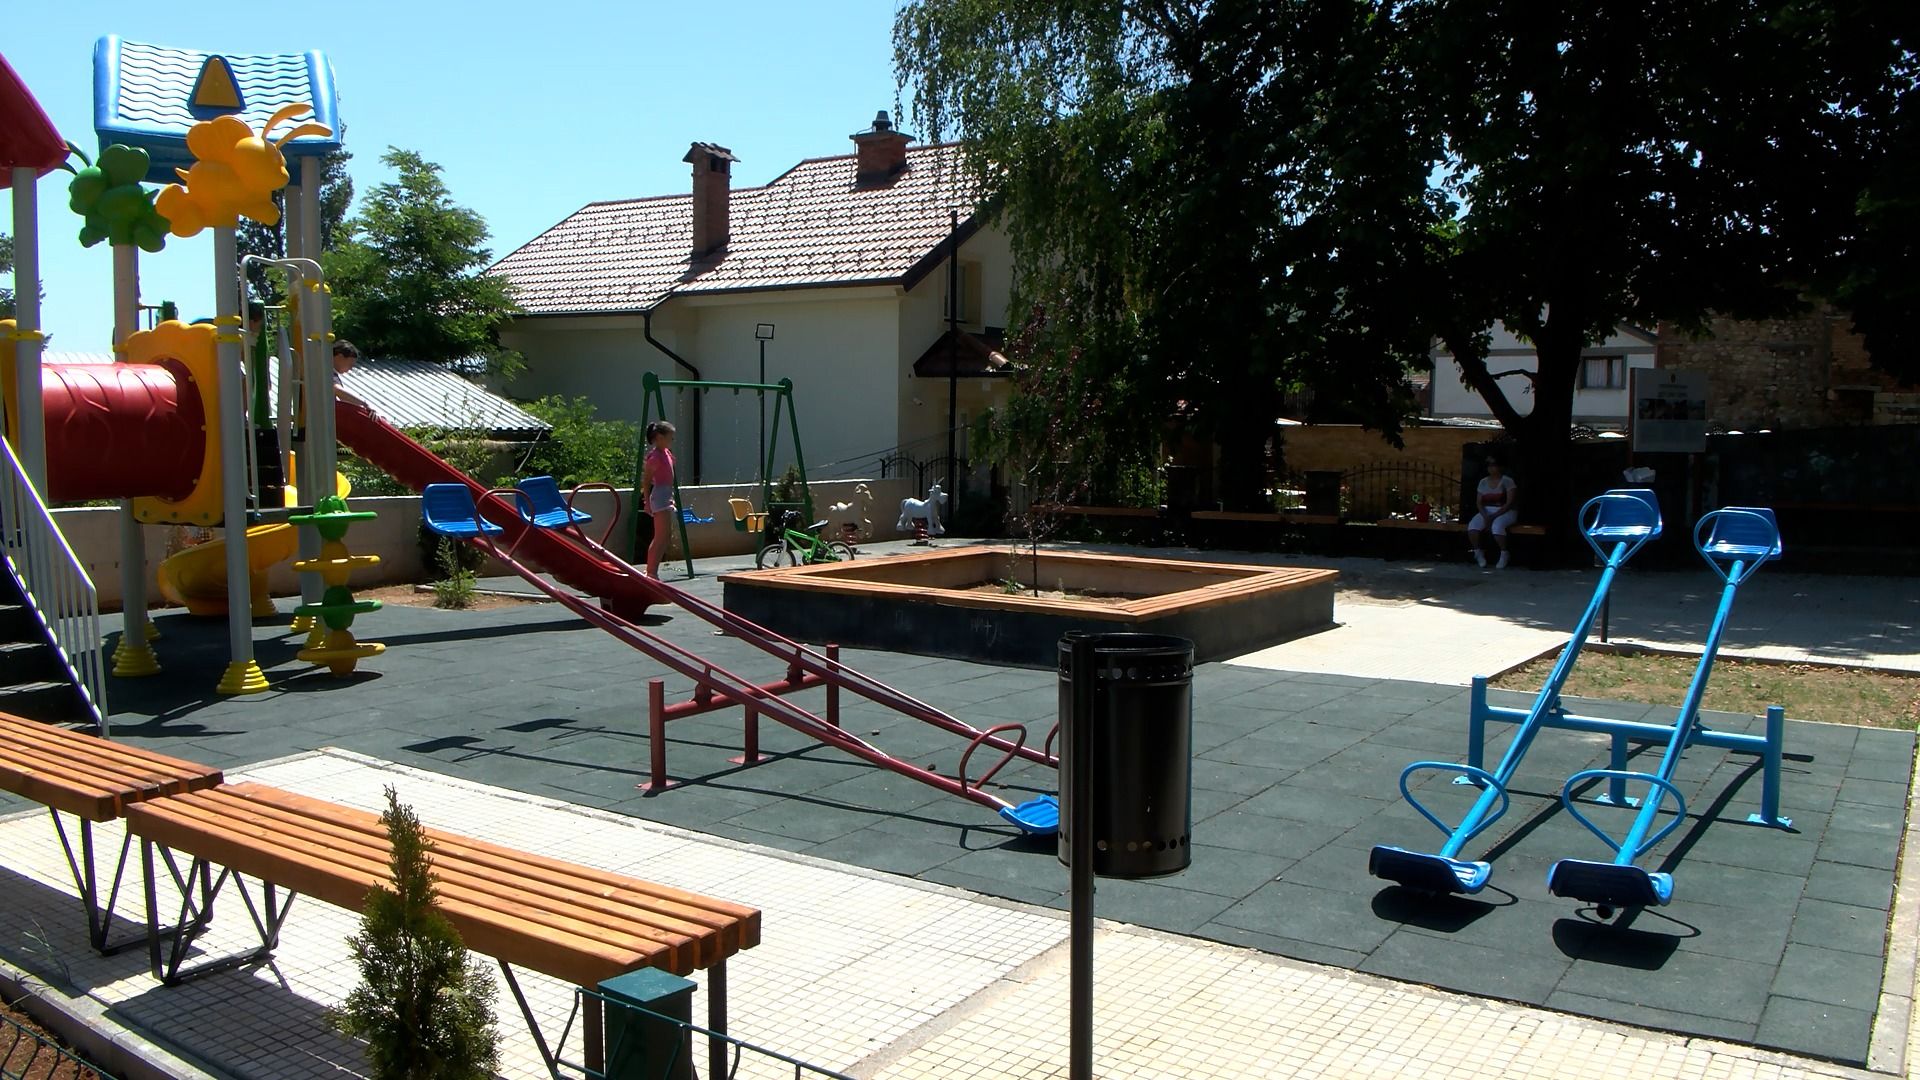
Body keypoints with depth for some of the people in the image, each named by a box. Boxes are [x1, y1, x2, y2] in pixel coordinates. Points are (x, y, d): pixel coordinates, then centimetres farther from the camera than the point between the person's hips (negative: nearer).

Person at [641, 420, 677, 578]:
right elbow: (646, 479, -15)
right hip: (660, 496, -10)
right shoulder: (655, 456, -13)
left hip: (667, 496, 10)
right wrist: (647, 501, -16)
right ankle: (652, 572, -8)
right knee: (661, 538, -10)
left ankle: (650, 571, 17)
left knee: (660, 538, 12)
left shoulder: (666, 453, 13)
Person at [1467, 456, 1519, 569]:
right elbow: (1479, 502, 5)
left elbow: (1509, 503, -13)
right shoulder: (1483, 482, 9)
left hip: (1505, 512, -4)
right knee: (1472, 525, -27)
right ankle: (1478, 552, -7)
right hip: (1486, 511, 4)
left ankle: (1504, 554, -16)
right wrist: (1485, 516, -14)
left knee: (1497, 526, -38)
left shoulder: (1507, 481, -6)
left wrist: (1494, 516, -21)